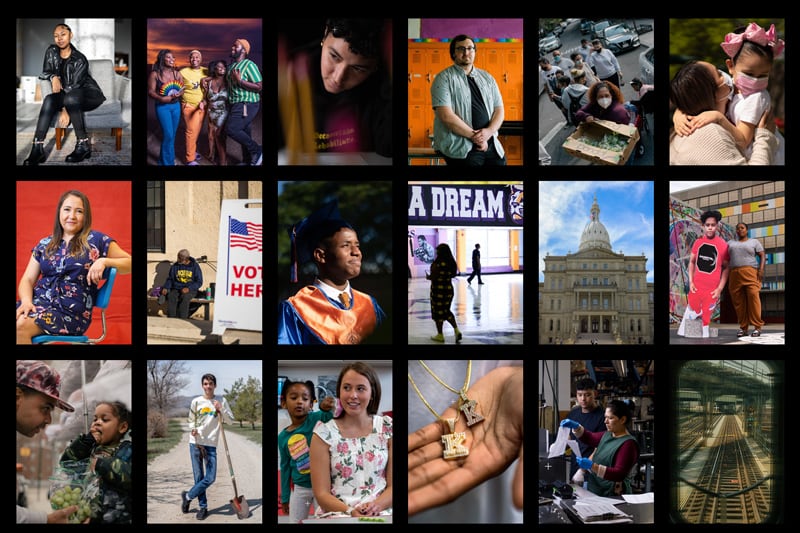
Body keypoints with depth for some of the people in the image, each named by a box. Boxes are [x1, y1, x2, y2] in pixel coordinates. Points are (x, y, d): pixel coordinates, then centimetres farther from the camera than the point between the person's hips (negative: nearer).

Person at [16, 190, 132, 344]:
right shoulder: (44, 245, 16)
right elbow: (27, 279, 13)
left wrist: (104, 261, -12)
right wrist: (26, 300, -8)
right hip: (38, 302, 4)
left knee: (20, 325, -30)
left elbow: (129, 263, 6)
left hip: (71, 311, -4)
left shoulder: (97, 240, 4)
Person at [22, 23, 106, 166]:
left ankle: (84, 144, -31)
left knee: (71, 98, -38)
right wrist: (54, 77, -16)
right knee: (49, 100, -28)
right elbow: (45, 72, 9)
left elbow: (74, 86, -20)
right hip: (66, 94, 5)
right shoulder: (51, 51, 2)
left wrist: (66, 110, -28)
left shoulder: (79, 59, -13)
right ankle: (37, 147, -39)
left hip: (89, 94, -5)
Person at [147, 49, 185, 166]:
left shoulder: (177, 73, 3)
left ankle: (163, 161, 26)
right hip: (162, 106, -5)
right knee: (168, 134, -11)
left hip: (176, 106, 5)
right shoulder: (155, 74, -9)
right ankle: (168, 162, 1)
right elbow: (150, 92, -9)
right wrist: (161, 98, -27)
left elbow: (183, 89, 7)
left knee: (172, 135, 10)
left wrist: (178, 94, -17)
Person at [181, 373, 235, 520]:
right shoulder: (196, 401, 4)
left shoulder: (221, 401, 4)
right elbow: (191, 420, 14)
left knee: (210, 478, -5)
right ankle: (203, 507, 15)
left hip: (211, 444, 0)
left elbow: (230, 420, 4)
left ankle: (188, 496, 14)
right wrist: (193, 429, -6)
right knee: (199, 477, 2)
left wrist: (221, 409, -11)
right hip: (196, 443, 0)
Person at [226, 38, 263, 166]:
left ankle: (256, 150, -4)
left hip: (247, 105, -8)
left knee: (231, 129, -15)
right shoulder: (231, 66, 12)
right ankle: (247, 161, 23)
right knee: (244, 133, 13)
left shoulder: (249, 65, -14)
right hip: (237, 104, 8)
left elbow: (259, 87, -19)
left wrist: (240, 81, -24)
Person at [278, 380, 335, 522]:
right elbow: (285, 467, 8)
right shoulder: (283, 437, 0)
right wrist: (285, 497, 10)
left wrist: (326, 408, -53)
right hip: (299, 489, 4)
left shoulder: (315, 419, -11)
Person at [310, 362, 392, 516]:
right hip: (336, 515, 0)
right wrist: (350, 512, -18)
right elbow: (322, 494, -1)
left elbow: (392, 485, 6)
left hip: (380, 515, 0)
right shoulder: (324, 433, 3)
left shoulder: (388, 428, 8)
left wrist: (376, 505, -14)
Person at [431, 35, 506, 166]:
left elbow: (499, 109, 11)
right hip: (460, 147, -5)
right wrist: (475, 136, -12)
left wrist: (489, 131, -9)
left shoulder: (487, 77, 15)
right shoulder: (444, 78, -2)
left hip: (491, 144, 5)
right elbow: (446, 116, -12)